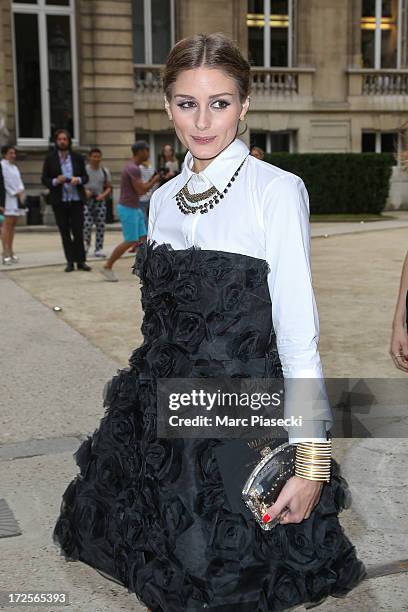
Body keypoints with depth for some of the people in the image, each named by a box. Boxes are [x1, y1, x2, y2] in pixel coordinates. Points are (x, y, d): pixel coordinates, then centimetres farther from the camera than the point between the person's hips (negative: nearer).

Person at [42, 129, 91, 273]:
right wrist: (56, 181, -16)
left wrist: (78, 180, -13)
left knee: (78, 231, -3)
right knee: (65, 232, 4)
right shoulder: (50, 159, 4)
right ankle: (70, 262, 9)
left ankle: (80, 261, 3)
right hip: (59, 201, 0)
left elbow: (85, 177, 9)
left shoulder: (78, 158, 7)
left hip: (76, 200, 0)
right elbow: (44, 179, 4)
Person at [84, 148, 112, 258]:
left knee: (100, 225, -1)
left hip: (100, 200, 3)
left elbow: (109, 187, 12)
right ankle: (86, 243, 14)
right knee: (87, 224, -13)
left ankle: (99, 249, 5)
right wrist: (85, 191, -15)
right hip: (87, 200, -3)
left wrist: (103, 195, -8)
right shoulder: (84, 169, 0)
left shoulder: (105, 171, 9)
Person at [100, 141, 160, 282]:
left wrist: (151, 180, 7)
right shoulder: (133, 168, -18)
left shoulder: (132, 167, 14)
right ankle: (107, 267, 3)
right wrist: (155, 181, -8)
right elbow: (141, 191, -22)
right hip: (128, 209, -10)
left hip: (134, 209, 10)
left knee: (142, 238, 7)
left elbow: (140, 189, 19)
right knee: (130, 241, -6)